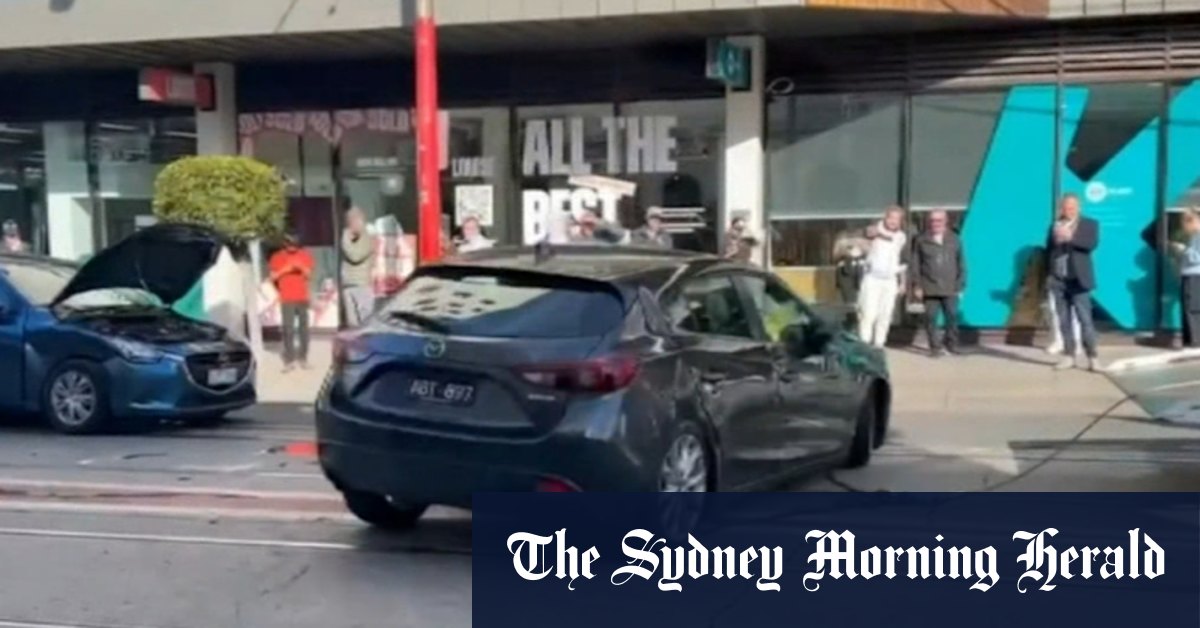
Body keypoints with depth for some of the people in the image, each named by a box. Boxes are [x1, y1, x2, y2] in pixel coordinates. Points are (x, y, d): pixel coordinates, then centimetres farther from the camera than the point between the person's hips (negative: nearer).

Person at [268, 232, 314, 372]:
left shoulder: (305, 255, 5)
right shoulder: (277, 257, 1)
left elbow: (309, 274, 5)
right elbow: (273, 277, 0)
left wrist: (301, 268, -14)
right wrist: (285, 269, -15)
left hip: (303, 298, 2)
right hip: (287, 299, -2)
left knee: (303, 328, 3)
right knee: (288, 329, -6)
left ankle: (303, 358, 11)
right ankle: (289, 360, -5)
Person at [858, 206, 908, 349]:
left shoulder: (902, 237, 8)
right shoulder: (876, 230, -10)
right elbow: (870, 232, -37)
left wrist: (902, 282, 18)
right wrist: (874, 232, -62)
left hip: (891, 280, 5)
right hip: (873, 278, -5)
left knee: (885, 315, 4)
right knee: (869, 313, -11)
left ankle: (879, 343, 11)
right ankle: (865, 343, -7)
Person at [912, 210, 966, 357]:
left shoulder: (955, 240, 8)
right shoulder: (921, 240, 5)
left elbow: (961, 264, 10)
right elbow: (916, 265, 5)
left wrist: (960, 286, 4)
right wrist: (918, 286, -2)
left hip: (950, 289, 1)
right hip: (930, 288, -1)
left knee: (952, 317, 1)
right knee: (931, 318, -4)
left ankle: (951, 344, 19)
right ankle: (935, 347, 5)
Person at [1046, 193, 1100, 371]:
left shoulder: (1089, 224, 4)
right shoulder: (1055, 226, 12)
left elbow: (1092, 243, -13)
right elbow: (1049, 250, 13)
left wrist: (1071, 237, -23)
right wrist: (1048, 274, 6)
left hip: (1077, 280, -3)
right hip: (1058, 280, 3)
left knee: (1085, 320, -6)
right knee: (1064, 321, 6)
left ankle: (1092, 358, -3)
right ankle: (1069, 356, 11)